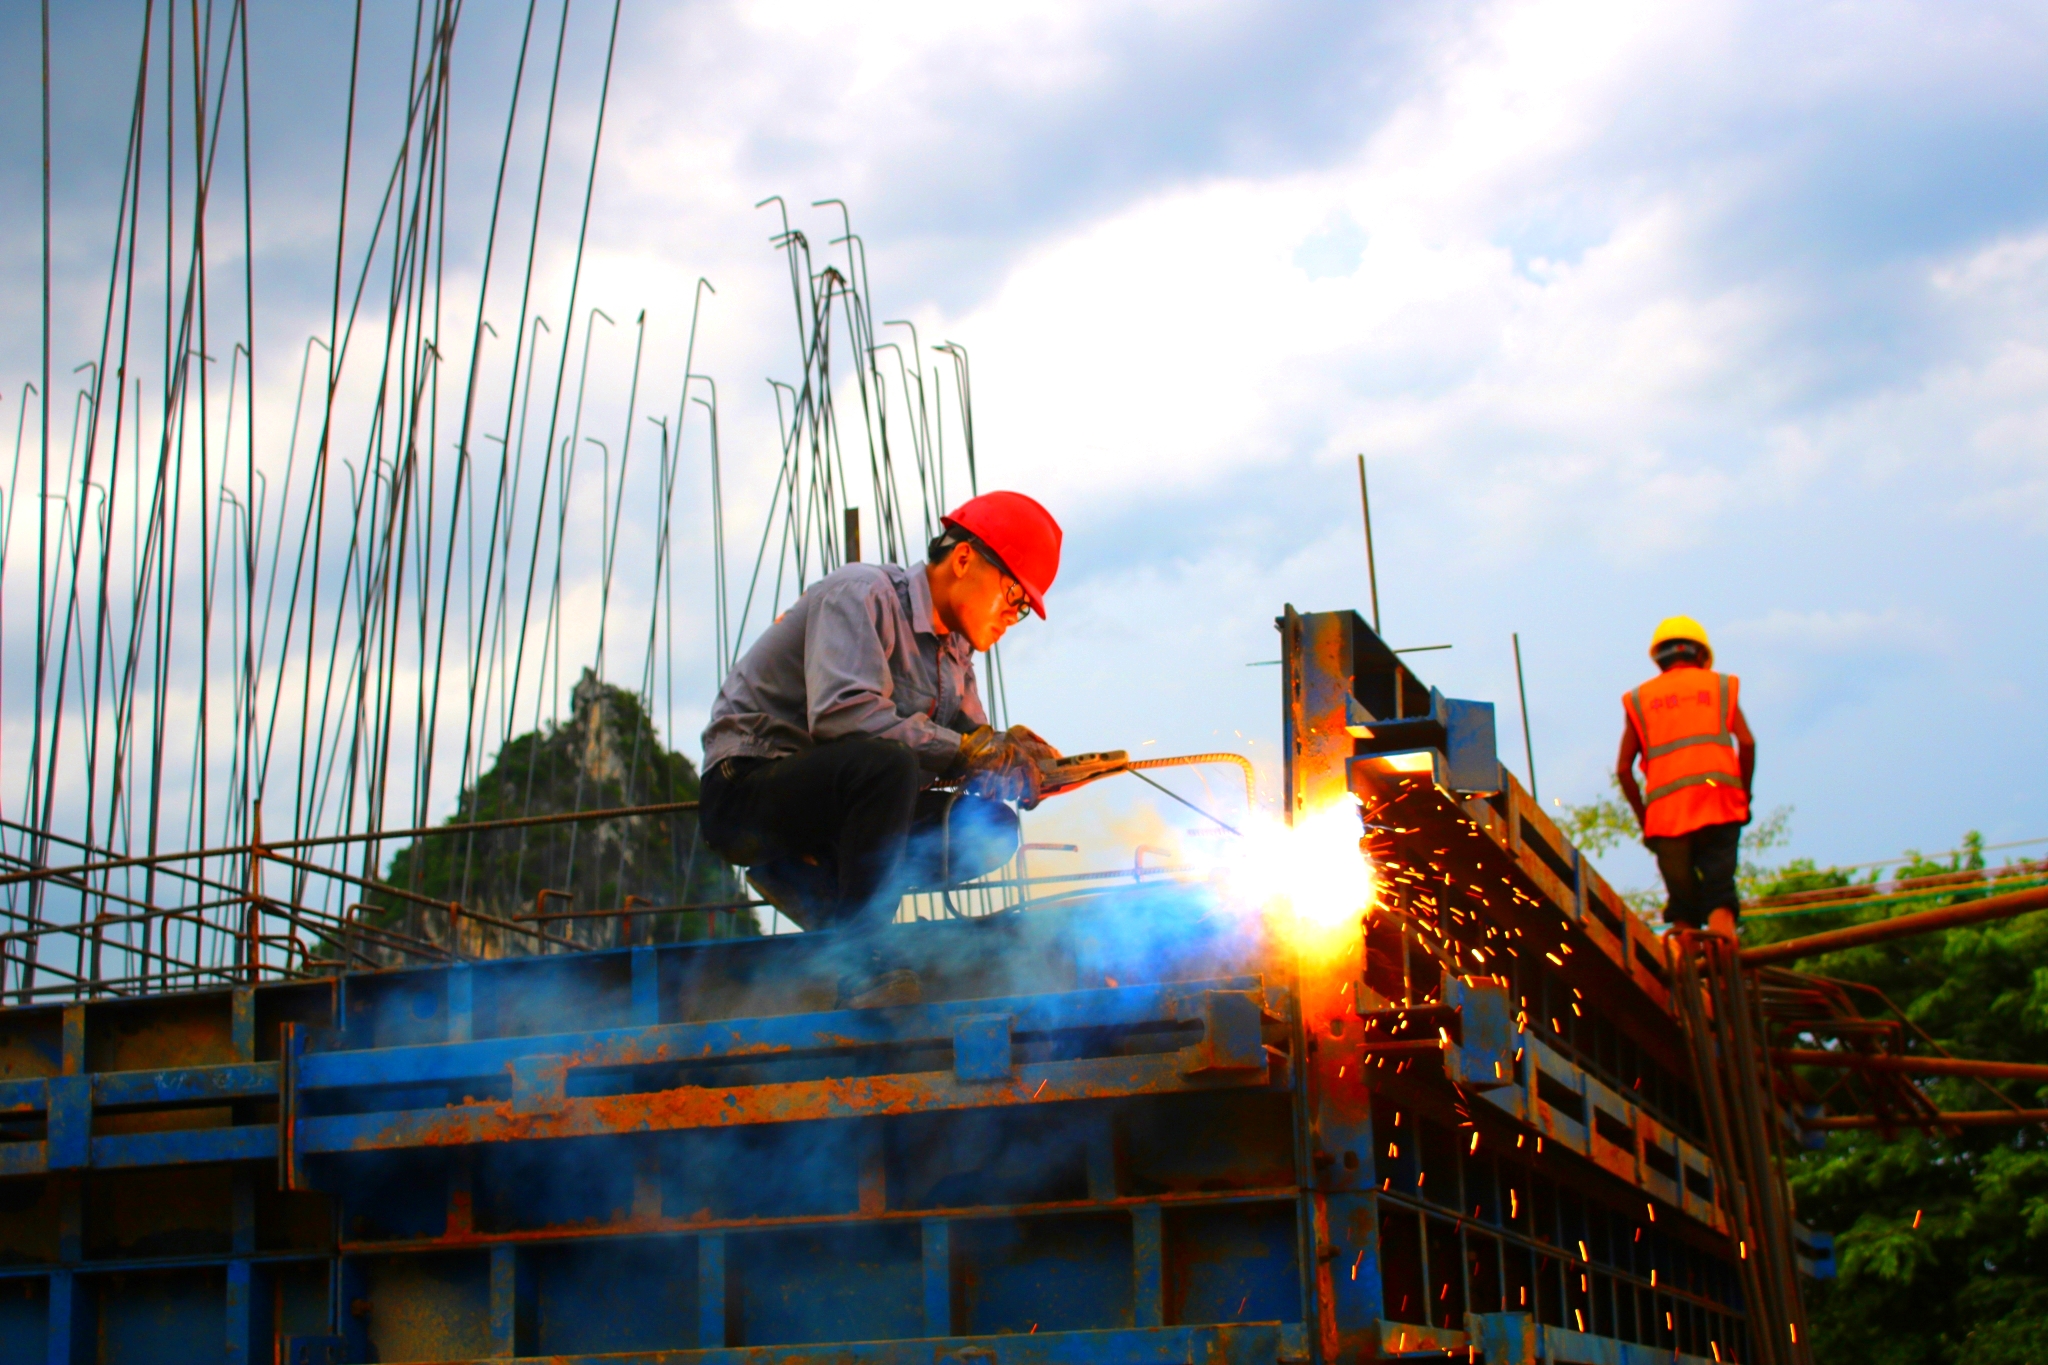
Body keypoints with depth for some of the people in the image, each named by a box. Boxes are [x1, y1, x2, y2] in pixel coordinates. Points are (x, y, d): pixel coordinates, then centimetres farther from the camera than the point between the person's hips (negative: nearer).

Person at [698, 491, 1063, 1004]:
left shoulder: (953, 647, 14)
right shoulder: (862, 594, -14)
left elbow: (971, 740, 9)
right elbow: (841, 712, -31)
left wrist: (1013, 757, -14)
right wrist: (965, 751, -29)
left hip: (836, 806, 9)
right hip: (747, 792, -8)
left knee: (989, 832, -7)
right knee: (886, 762, -36)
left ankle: (809, 883, -1)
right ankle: (862, 962, -25)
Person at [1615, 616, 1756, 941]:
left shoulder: (1639, 699, 18)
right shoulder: (1720, 686, 16)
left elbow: (1623, 768, 10)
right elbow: (1746, 743, 2)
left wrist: (1643, 817, 17)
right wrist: (1744, 797, 11)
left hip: (1666, 813, 1)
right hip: (1718, 806, -1)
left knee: (1683, 905, 9)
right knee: (1720, 899, -4)